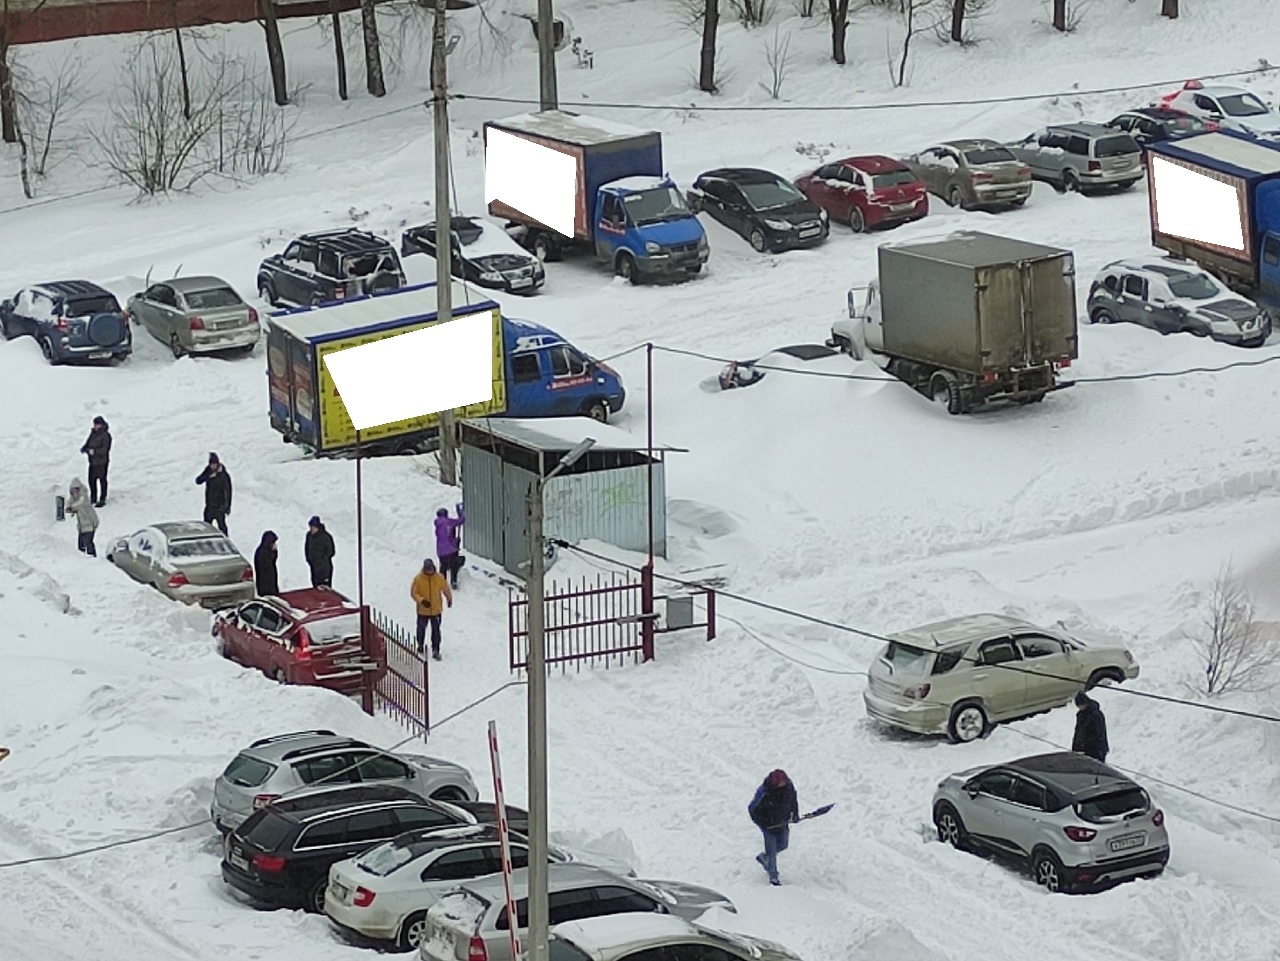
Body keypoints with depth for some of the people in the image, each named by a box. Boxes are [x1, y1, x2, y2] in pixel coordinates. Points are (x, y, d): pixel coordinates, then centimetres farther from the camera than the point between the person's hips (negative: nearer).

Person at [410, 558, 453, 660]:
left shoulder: (439, 578, -8)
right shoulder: (418, 579, -12)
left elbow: (446, 589, 9)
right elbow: (413, 593, -8)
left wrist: (449, 599, 21)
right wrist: (421, 600, -24)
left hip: (436, 610, 0)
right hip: (422, 610, 0)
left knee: (436, 630, 1)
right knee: (421, 629, 16)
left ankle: (436, 651, 8)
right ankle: (420, 646, 38)